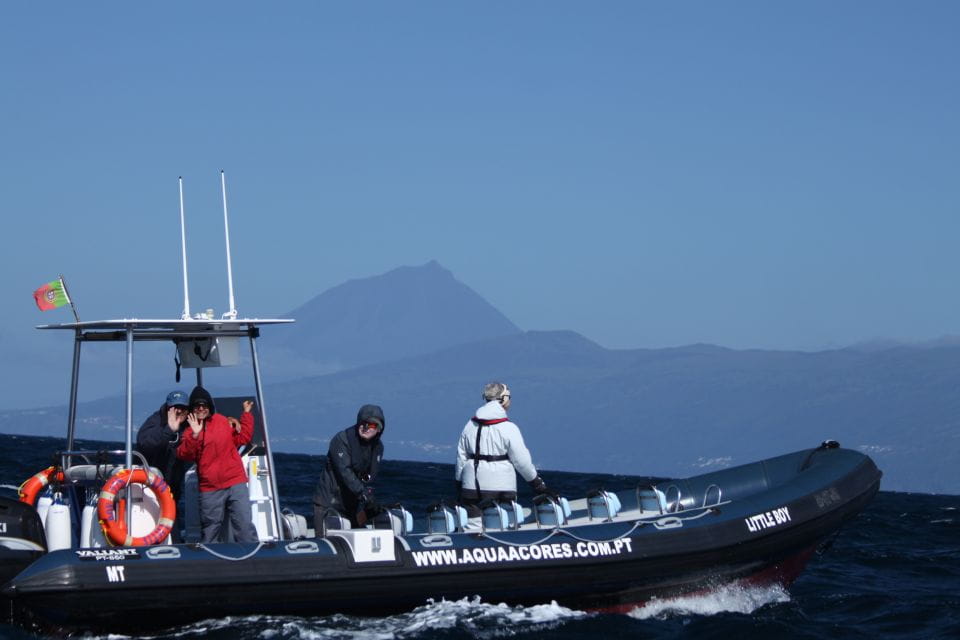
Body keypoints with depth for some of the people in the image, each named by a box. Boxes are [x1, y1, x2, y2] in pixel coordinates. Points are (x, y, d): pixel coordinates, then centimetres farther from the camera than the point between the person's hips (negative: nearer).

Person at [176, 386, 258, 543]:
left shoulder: (224, 422, 11)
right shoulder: (190, 430, 3)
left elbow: (242, 438, 13)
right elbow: (184, 454, -11)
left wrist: (246, 415, 9)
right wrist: (194, 435, -24)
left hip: (236, 484, 1)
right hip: (210, 489, -1)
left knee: (244, 524, -7)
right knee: (209, 530, 7)